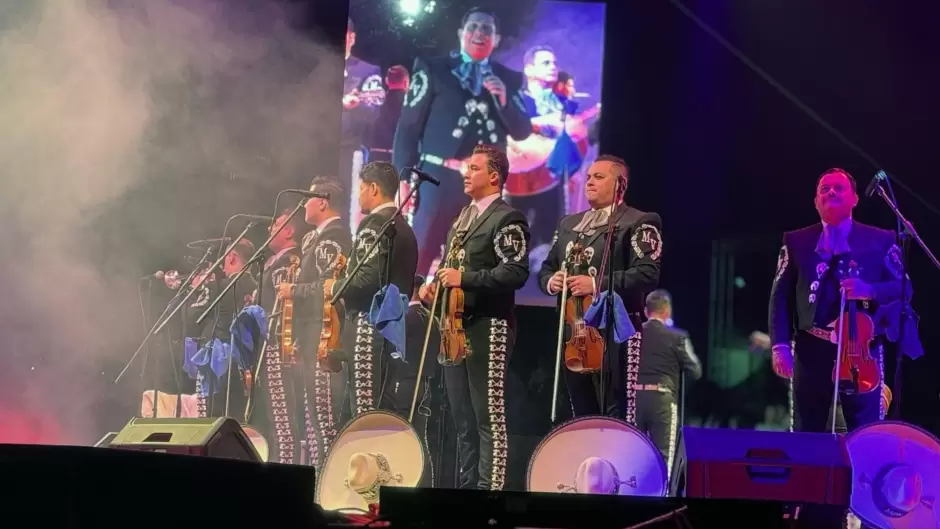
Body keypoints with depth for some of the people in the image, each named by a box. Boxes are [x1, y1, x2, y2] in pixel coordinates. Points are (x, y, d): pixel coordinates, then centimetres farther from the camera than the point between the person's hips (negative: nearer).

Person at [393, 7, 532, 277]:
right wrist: (403, 180, -7)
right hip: (441, 178, -3)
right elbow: (408, 126, 1)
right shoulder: (433, 70, 4)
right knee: (416, 261, -5)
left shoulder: (509, 80, 11)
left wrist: (503, 100, -10)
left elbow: (523, 132, 7)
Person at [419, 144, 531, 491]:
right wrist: (435, 285, 8)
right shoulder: (463, 217, 20)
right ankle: (467, 488, 18)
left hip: (487, 327, -9)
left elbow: (516, 272, -19)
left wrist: (465, 278, -21)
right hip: (456, 326, 9)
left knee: (489, 417, -8)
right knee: (463, 418, 12)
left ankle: (491, 491, -6)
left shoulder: (507, 219, -7)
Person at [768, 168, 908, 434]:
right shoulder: (796, 242, 12)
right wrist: (780, 345, -6)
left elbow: (903, 289, 3)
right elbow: (780, 296, 5)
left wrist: (870, 290, -17)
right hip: (811, 350, 1)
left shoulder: (881, 240, 10)